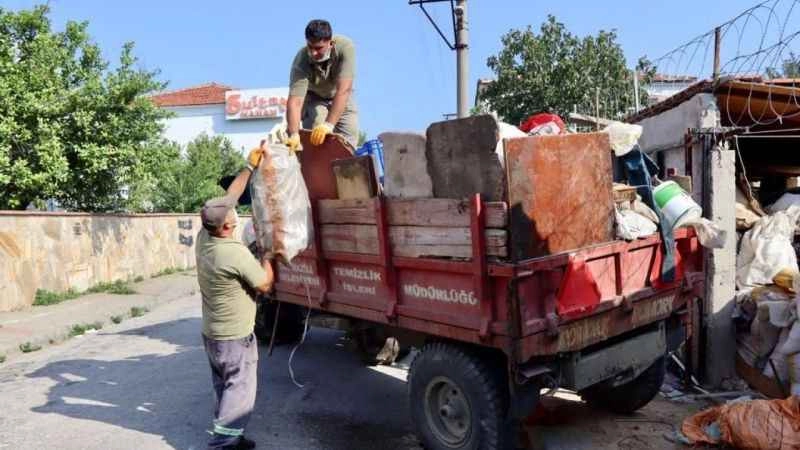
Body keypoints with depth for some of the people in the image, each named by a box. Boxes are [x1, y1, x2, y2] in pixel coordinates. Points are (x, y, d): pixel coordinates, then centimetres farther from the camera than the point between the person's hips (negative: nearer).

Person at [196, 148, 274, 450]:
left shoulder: (203, 237, -6)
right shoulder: (236, 253, -28)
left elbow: (228, 197, 3)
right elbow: (265, 286, -15)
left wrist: (250, 167, 5)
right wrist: (267, 255, -2)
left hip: (211, 332, 8)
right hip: (235, 336, -8)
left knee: (225, 388, 18)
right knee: (239, 392, 4)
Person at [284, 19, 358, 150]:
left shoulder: (344, 47, -34)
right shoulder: (301, 61, -33)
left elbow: (343, 90, -41)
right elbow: (295, 101, -41)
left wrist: (329, 124, -50)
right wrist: (294, 134, -56)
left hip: (341, 98, 1)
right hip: (314, 97, -1)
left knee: (349, 143, -8)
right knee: (315, 141, -20)